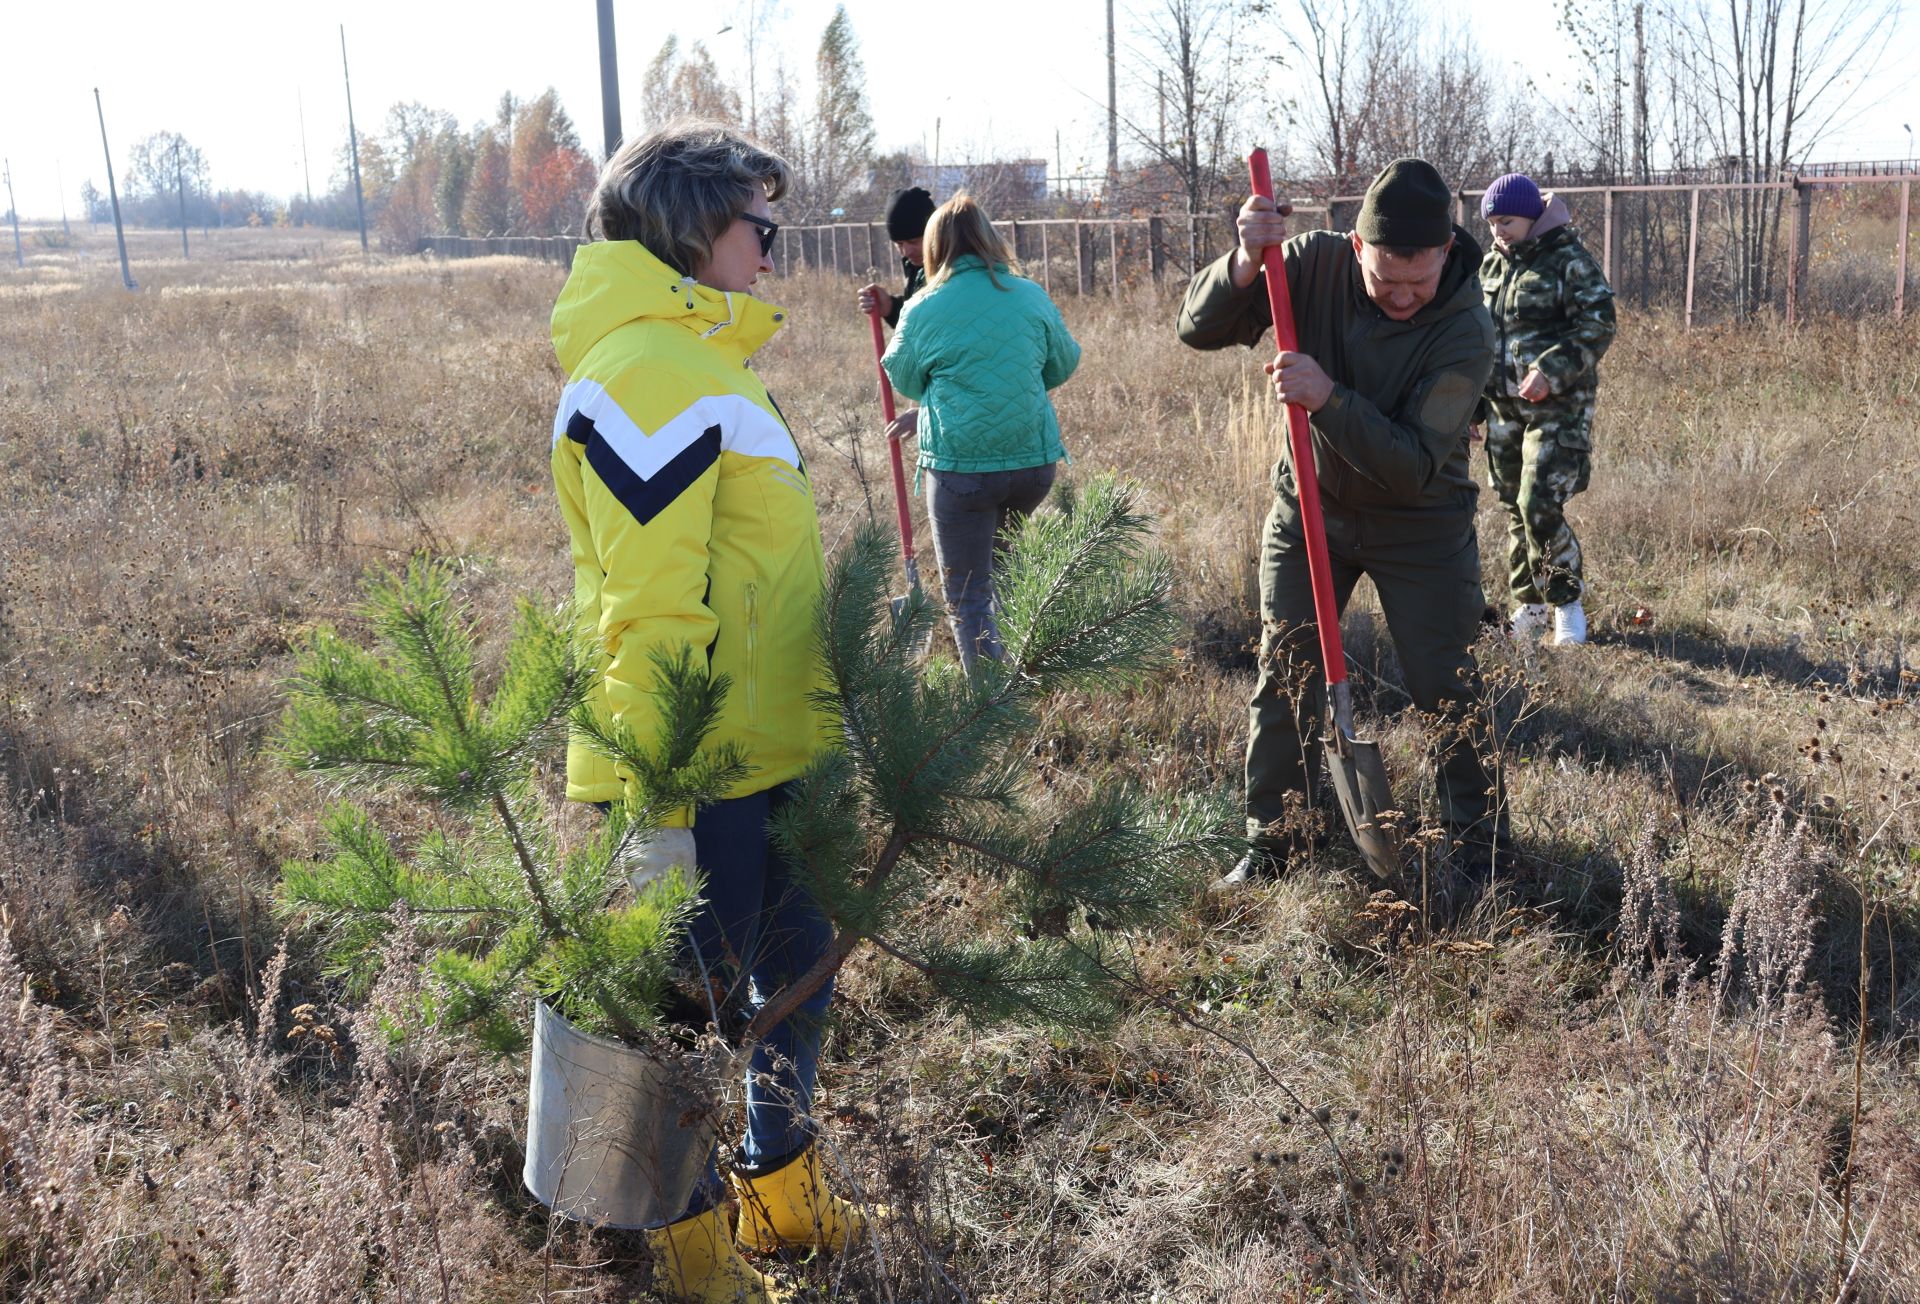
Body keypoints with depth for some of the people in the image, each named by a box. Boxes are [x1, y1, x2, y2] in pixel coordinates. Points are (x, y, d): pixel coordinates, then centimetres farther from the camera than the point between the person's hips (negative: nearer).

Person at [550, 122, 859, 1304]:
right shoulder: (643, 369, -19)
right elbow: (649, 611, -24)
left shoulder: (704, 354, 14)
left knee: (797, 975, 21)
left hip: (769, 760, 10)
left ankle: (786, 1197, 41)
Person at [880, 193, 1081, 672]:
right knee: (1001, 567, 23)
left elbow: (903, 381, 9)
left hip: (960, 467, -4)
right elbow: (1063, 364, 14)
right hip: (1034, 460, 4)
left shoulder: (923, 310, -6)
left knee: (967, 597, 4)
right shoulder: (1032, 297, 1)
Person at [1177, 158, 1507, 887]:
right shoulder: (1317, 263, -15)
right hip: (1310, 509, 3)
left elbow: (1416, 467, -29)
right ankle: (1270, 845, 22)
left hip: (1421, 526, -2)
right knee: (1283, 684, 7)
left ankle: (1478, 850, 23)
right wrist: (1245, 266, -35)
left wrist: (1329, 400, -41)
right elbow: (1199, 329, -15)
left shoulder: (1466, 332, -24)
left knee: (1448, 692, 3)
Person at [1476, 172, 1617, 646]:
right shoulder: (1491, 264, 12)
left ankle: (1566, 602, 5)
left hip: (1558, 406, -6)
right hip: (1504, 406, 7)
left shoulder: (1570, 260, -8)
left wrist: (1552, 371, -25)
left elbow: (1599, 325, -14)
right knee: (1514, 508, 9)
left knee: (1540, 507, -13)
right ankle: (1530, 605, 20)